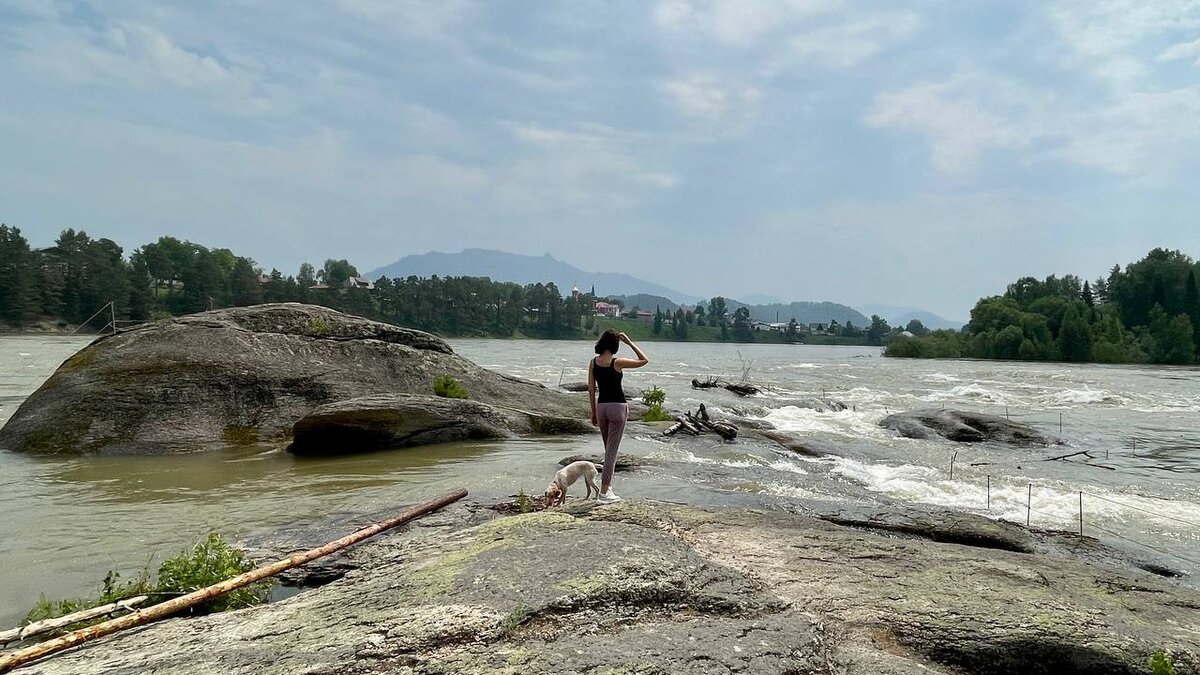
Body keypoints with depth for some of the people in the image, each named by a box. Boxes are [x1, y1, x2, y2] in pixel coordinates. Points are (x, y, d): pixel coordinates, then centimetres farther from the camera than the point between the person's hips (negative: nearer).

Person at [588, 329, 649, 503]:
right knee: (612, 449, -1)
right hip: (618, 406, -5)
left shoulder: (593, 363, 1)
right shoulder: (617, 363, -13)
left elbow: (591, 389, 6)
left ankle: (607, 484, 25)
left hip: (601, 406, 5)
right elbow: (644, 360, -3)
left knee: (609, 448, 20)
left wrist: (593, 412, 14)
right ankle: (604, 491, -2)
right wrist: (629, 342, -1)